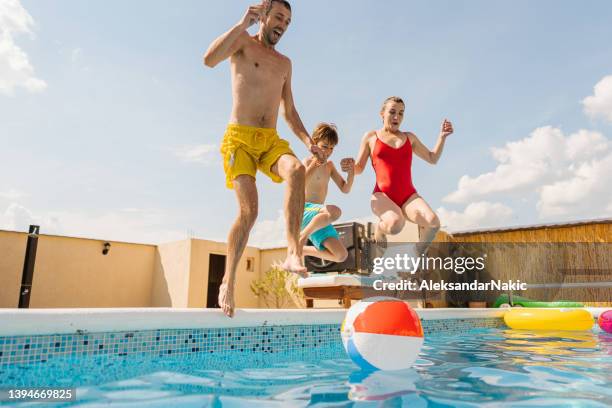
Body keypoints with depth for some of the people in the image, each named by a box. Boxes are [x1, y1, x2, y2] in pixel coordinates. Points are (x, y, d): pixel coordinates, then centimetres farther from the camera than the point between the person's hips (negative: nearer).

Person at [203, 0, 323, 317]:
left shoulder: (284, 63, 24)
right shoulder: (243, 41, 8)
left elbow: (289, 112, 24)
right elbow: (209, 60, -13)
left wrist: (307, 140, 8)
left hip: (271, 140, 4)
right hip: (240, 138, -4)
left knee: (296, 169, -31)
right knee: (249, 210, -18)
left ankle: (293, 253, -36)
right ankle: (228, 282, -4)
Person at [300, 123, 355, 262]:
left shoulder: (329, 165, 17)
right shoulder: (307, 162, -5)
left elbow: (345, 189, 15)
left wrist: (351, 172, -2)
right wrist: (314, 165, -29)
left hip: (318, 217, 7)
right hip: (303, 210, -7)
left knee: (341, 255, -2)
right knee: (335, 211, -38)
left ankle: (301, 249, 14)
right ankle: (302, 237, -18)